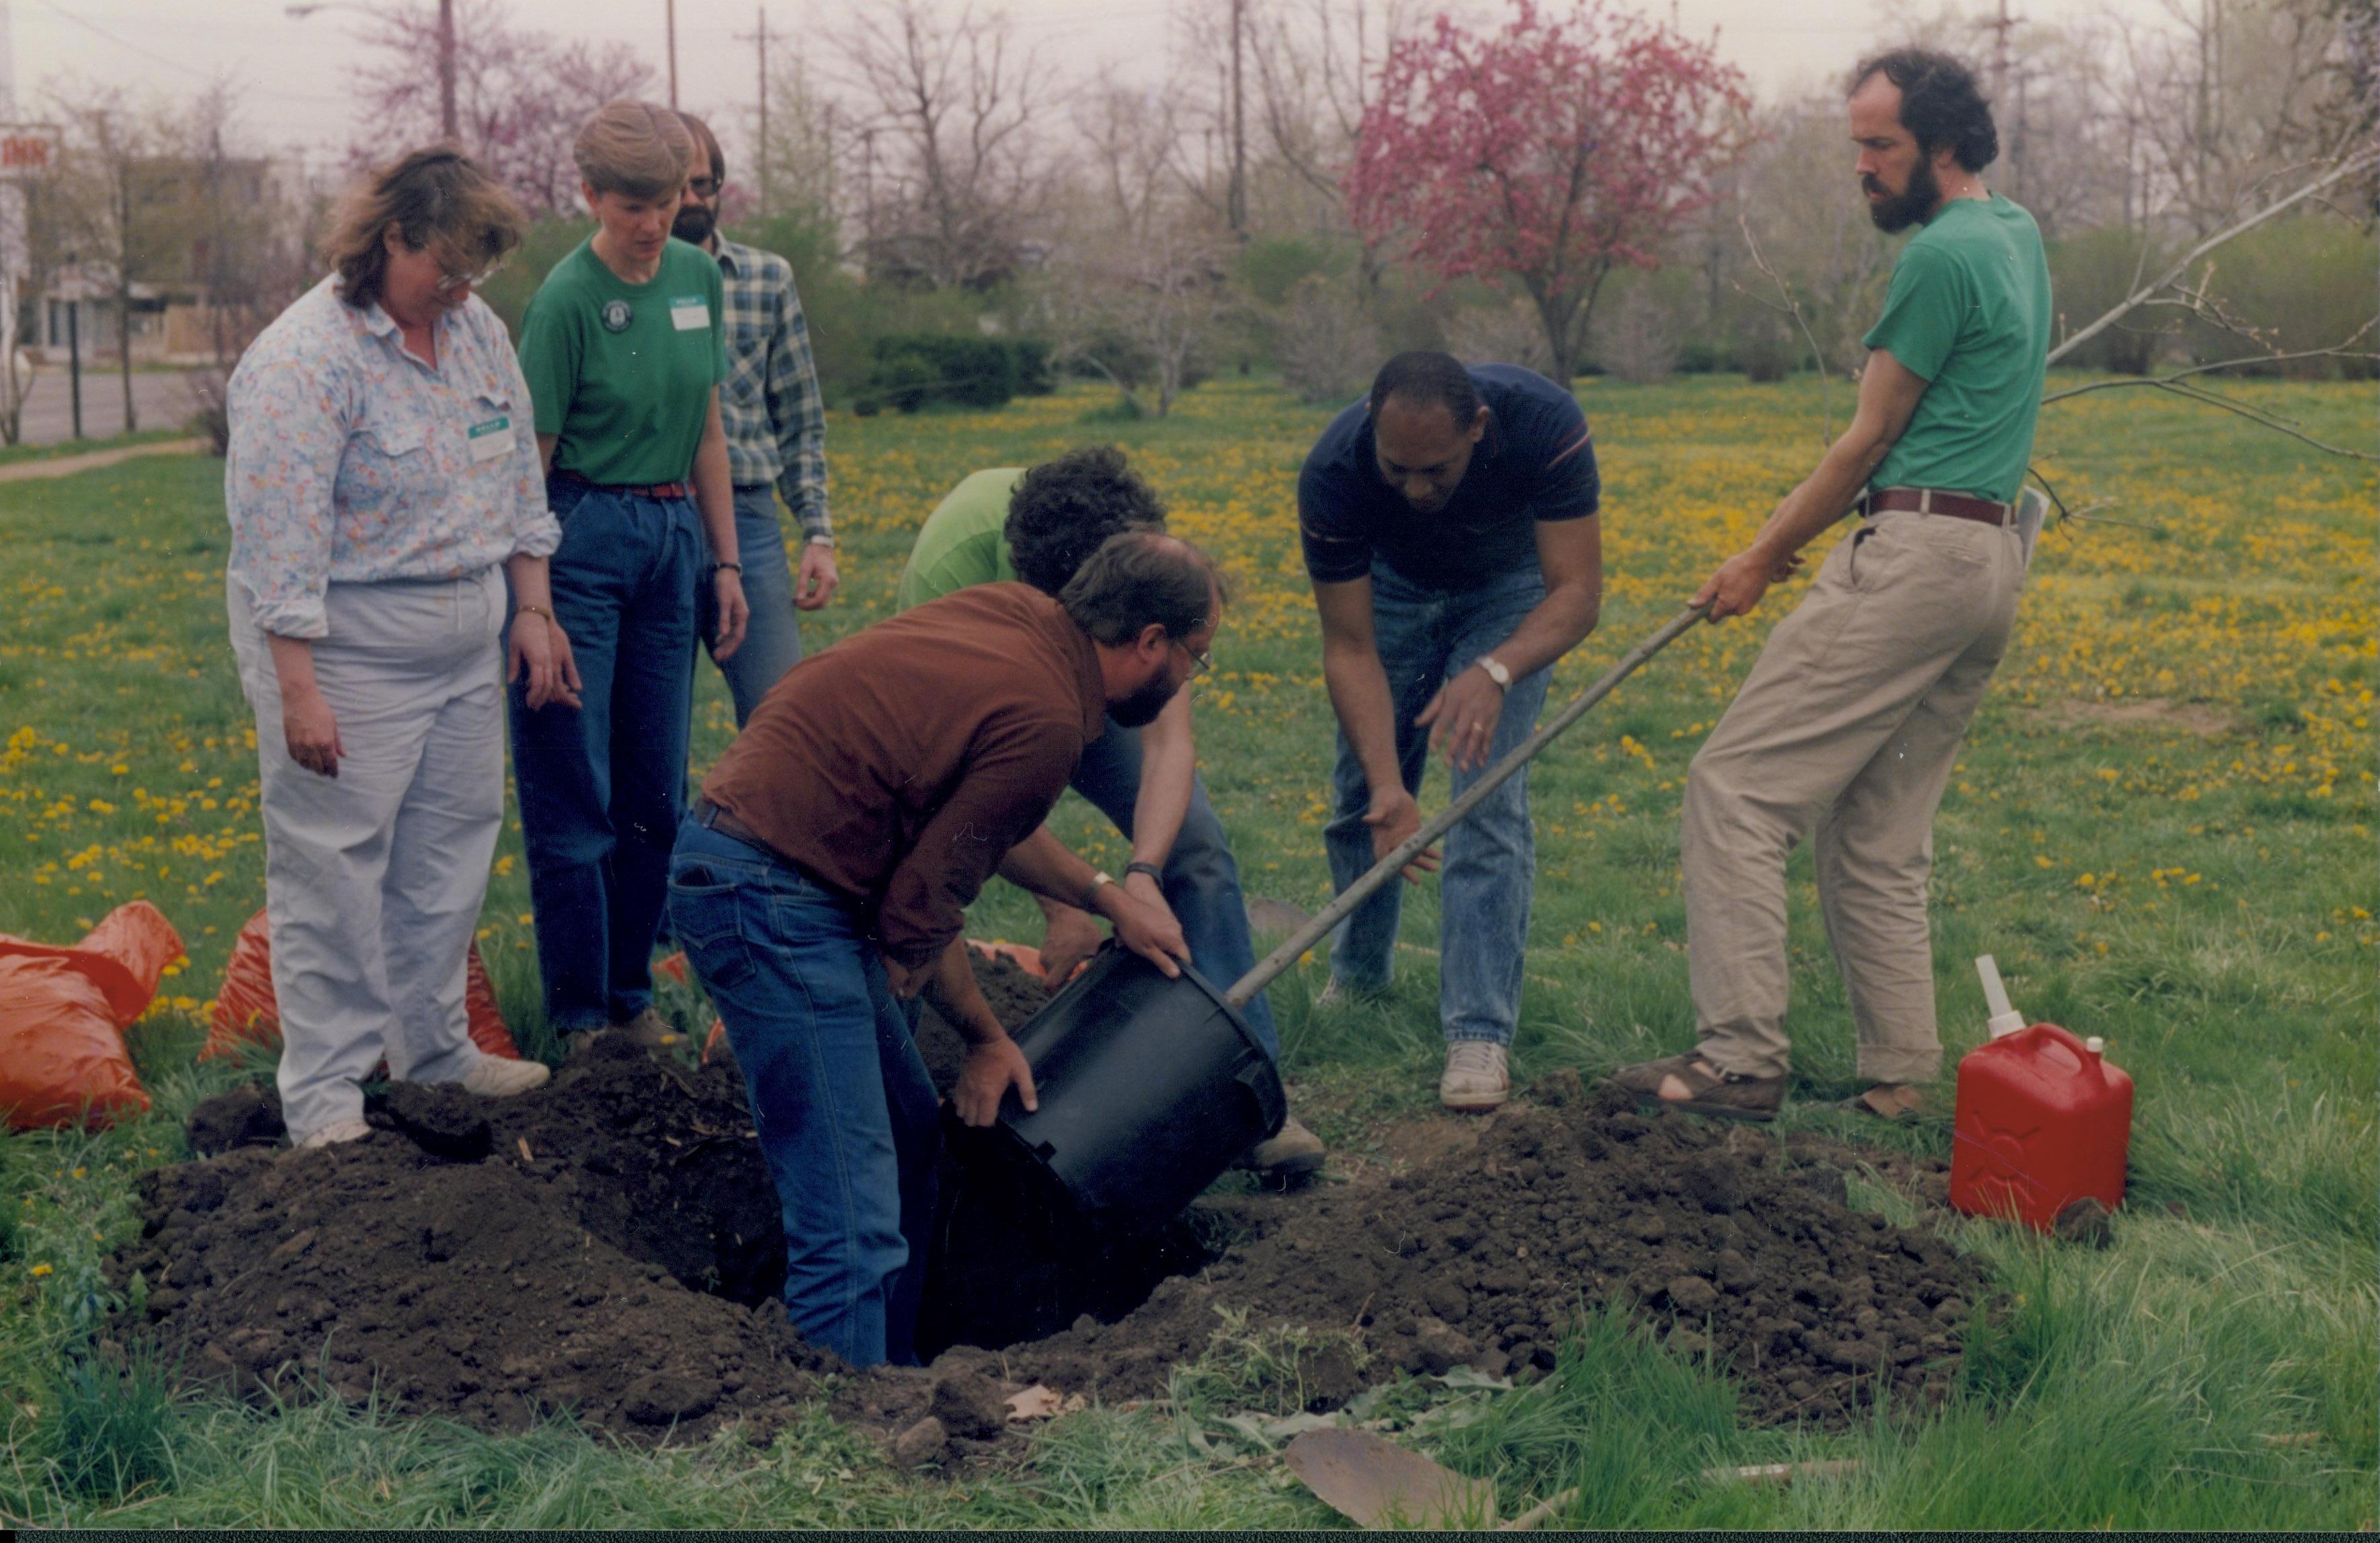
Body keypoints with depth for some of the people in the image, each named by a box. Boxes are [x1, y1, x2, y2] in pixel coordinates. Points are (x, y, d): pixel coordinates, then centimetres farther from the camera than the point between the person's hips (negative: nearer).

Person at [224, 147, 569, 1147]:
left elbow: (518, 479, 16)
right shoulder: (304, 361, -19)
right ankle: (324, 1097, 5)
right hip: (349, 649, -8)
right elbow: (279, 541, -21)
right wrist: (297, 692, -23)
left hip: (465, 644, 8)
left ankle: (433, 1047, 30)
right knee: (335, 871, -2)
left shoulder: (475, 329, 6)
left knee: (449, 853, 15)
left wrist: (534, 612, 13)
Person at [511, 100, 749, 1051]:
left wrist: (726, 562, 11)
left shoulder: (698, 276, 6)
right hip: (583, 536, -6)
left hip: (672, 537, 6)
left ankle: (633, 992, 23)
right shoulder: (568, 299, -12)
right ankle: (579, 1014, 9)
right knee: (574, 795, 0)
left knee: (657, 790, 10)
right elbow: (530, 460, -10)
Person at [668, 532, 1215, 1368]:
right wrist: (986, 1040, 3)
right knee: (854, 1227, -11)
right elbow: (920, 914, -12)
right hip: (769, 897, -11)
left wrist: (1109, 897, 21)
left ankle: (897, 1369, 29)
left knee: (911, 1138, 19)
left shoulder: (1013, 612, 8)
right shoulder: (1045, 723, -18)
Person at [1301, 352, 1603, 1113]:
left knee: (1488, 794, -16)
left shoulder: (1544, 422, -40)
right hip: (1391, 584, 2)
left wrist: (1494, 672, -53)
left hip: (1508, 587, -1)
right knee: (1361, 790, 5)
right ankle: (1356, 976, 31)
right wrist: (1388, 786, -41)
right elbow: (1350, 647, -28)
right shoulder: (1333, 473, -36)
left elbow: (1578, 590, -34)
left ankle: (1480, 1031, -13)